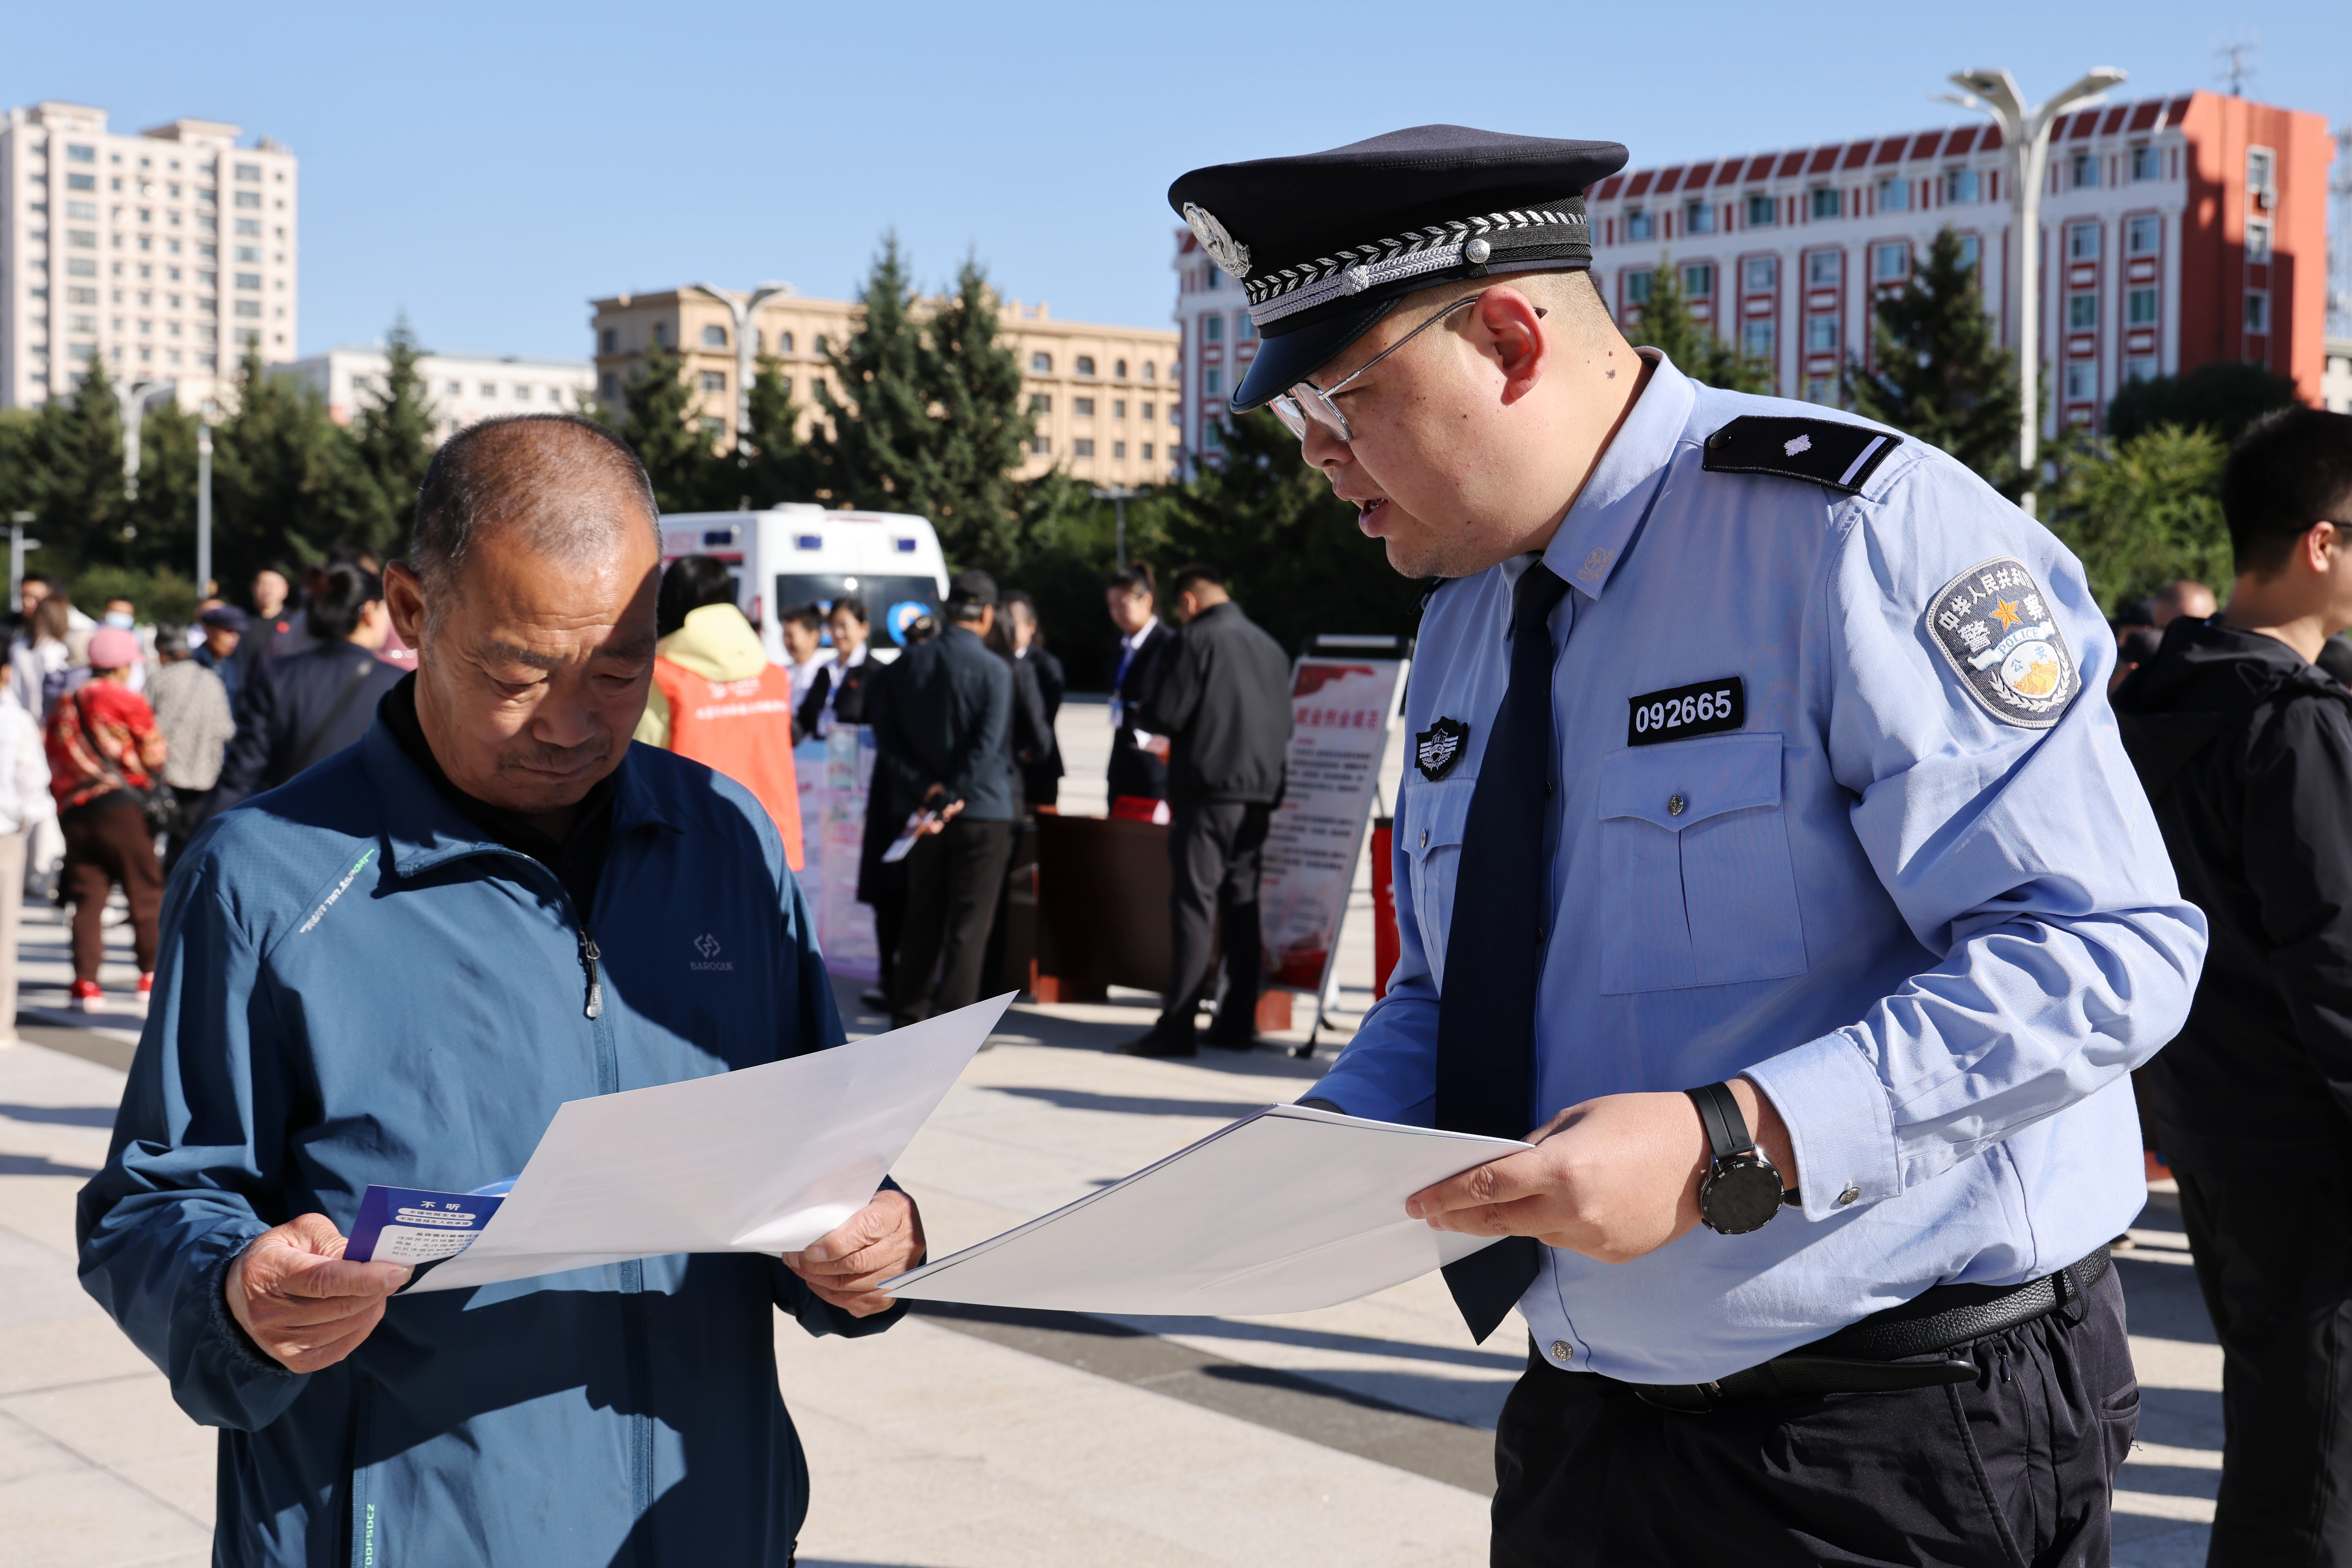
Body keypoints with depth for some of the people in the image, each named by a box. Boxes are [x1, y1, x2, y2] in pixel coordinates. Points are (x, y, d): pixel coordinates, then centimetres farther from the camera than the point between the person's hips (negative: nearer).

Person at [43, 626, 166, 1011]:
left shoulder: (63, 706, 14)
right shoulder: (128, 701, -4)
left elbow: (54, 763, 16)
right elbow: (154, 755, -1)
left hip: (74, 813, 5)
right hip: (123, 807, -5)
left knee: (87, 898, 4)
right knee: (146, 891, 7)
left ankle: (85, 980, -3)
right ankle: (152, 972, 10)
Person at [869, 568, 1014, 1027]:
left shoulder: (908, 663, 3)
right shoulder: (994, 670, -11)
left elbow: (888, 738, 1)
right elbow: (987, 749, -18)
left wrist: (925, 787, -5)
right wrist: (951, 800, -14)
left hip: (924, 810, 5)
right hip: (982, 812, -5)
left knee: (921, 919, 15)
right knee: (969, 924, 0)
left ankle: (907, 1019, 22)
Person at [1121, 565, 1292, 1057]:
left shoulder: (1196, 640, -8)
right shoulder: (1270, 647, 13)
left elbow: (1165, 716, -13)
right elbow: (1284, 725, 18)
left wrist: (1141, 720, 8)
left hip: (1209, 793, -6)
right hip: (1261, 794, 6)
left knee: (1194, 906, -6)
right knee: (1244, 909, 9)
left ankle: (1178, 1025, -8)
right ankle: (1238, 1022, 12)